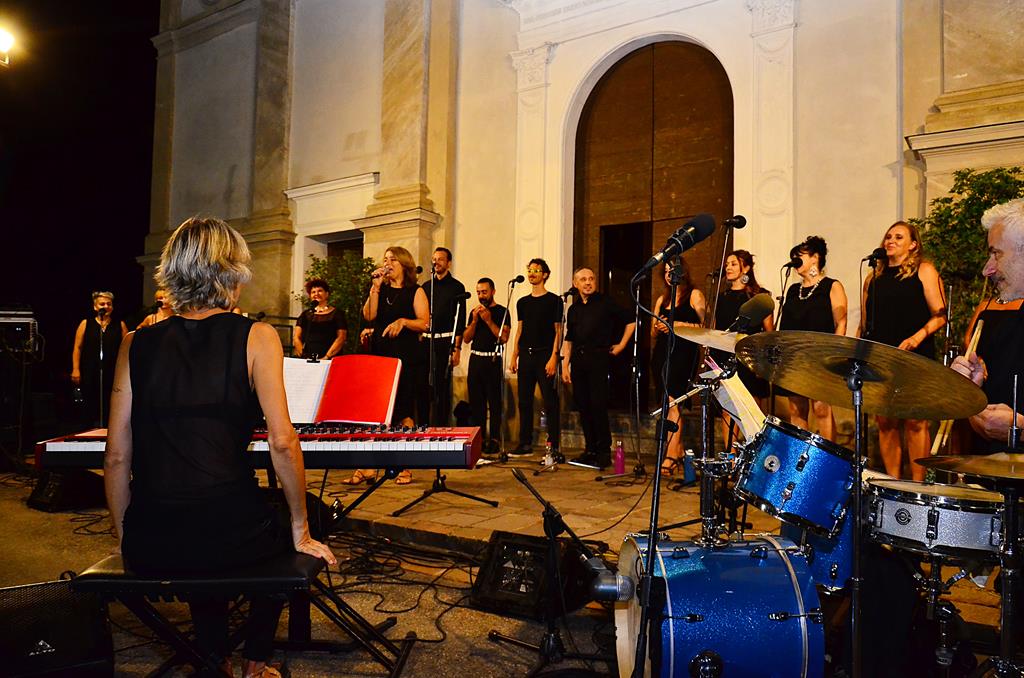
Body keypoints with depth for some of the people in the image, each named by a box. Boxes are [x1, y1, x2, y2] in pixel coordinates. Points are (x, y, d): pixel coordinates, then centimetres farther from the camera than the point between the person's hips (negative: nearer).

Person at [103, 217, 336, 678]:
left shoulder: (136, 345, 5)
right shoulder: (255, 337, -5)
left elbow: (117, 456, 5)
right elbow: (282, 442, -13)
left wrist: (124, 538, 17)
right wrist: (301, 531, -2)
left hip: (146, 548, 4)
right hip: (231, 535, -3)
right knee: (284, 541, 31)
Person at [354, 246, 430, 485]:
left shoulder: (415, 291, 3)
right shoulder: (381, 290, 15)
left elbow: (424, 324, -6)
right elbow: (369, 316, -1)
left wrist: (402, 321, -21)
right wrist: (375, 286, -2)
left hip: (405, 359, -4)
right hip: (379, 355, 4)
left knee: (403, 413, 1)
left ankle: (406, 468, 10)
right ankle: (368, 468, 2)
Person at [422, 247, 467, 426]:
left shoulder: (456, 287, 2)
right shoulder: (426, 287, 16)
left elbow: (459, 319, -4)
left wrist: (457, 348, -11)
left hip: (445, 341, -4)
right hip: (426, 341, 4)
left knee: (442, 387, -2)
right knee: (424, 386, 5)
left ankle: (440, 427, 3)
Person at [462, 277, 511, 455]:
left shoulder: (501, 311, 0)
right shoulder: (474, 312, 15)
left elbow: (504, 338, -11)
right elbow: (466, 339, 9)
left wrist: (489, 321, -15)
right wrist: (474, 321, -4)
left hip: (493, 360, -5)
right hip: (475, 359, 5)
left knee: (494, 402, -6)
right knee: (476, 401, 7)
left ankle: (494, 440, -3)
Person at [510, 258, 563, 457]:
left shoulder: (554, 300, 0)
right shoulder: (522, 302, 15)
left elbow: (558, 331, -4)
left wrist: (553, 358, -14)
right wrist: (514, 357, 10)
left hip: (545, 355, -5)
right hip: (526, 356, 6)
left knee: (550, 402, -6)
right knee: (524, 401, 7)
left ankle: (553, 446, -2)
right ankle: (525, 444, 15)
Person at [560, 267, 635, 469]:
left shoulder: (606, 303, 0)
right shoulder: (574, 309, 15)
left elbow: (631, 322, 3)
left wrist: (621, 345, -1)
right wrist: (565, 365, 10)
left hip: (599, 359, -5)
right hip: (578, 361, 6)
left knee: (598, 405, -9)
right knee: (583, 406, 6)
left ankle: (604, 452, 0)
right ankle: (590, 450, 16)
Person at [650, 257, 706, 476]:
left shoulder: (694, 295, 2)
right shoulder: (662, 299, 20)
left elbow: (705, 326, -8)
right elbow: (653, 334, 20)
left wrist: (678, 324, -15)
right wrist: (658, 327, -3)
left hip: (684, 353, -6)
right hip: (661, 354, 6)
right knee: (671, 406, 6)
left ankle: (670, 457, -15)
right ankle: (679, 454, 13)